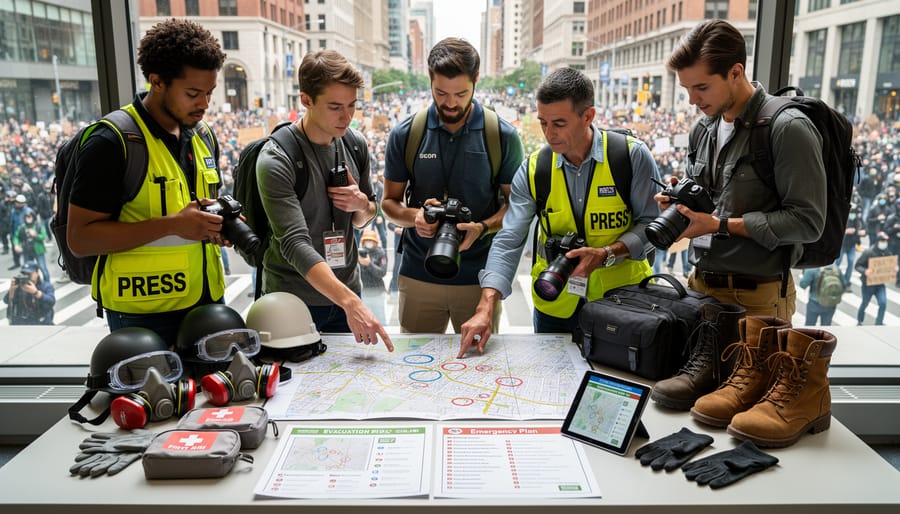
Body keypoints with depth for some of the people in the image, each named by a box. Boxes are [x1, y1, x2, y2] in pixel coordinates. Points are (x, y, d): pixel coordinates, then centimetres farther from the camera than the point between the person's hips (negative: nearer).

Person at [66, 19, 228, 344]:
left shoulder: (203, 137, 8)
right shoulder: (111, 143, -14)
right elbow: (80, 238, -16)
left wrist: (220, 224, -2)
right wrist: (172, 225, -25)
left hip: (207, 303, 7)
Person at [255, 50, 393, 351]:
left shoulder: (354, 144, 1)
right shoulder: (276, 160, -18)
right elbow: (295, 244, -28)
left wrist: (362, 205, -11)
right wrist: (350, 302, -38)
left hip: (346, 292, 5)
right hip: (293, 300, -5)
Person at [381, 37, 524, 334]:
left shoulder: (503, 136, -4)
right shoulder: (405, 135, -1)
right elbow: (390, 202, 6)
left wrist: (483, 227, -17)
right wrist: (414, 216, -16)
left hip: (480, 277, -1)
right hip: (418, 276, 1)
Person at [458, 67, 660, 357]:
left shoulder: (632, 156, -11)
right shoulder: (533, 170, -6)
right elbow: (508, 242, -12)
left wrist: (607, 254, -23)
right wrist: (486, 308, -23)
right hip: (555, 306, 2)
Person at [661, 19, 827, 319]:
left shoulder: (787, 128, -14)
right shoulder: (704, 128, 9)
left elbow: (807, 221, -17)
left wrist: (720, 225, -20)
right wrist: (679, 200, -2)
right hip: (700, 285, 6)